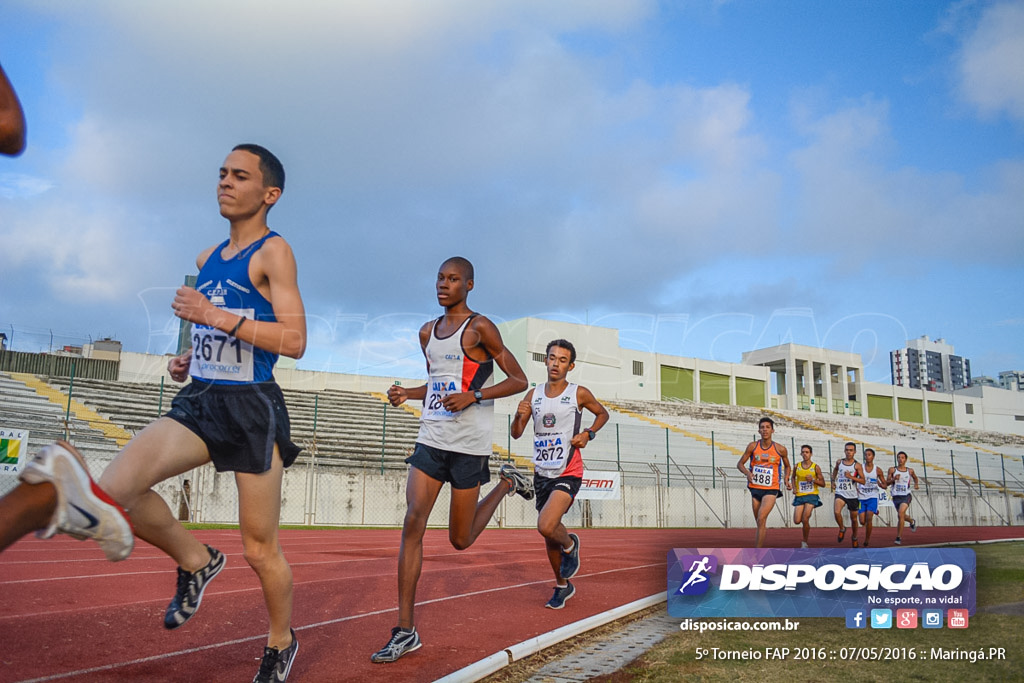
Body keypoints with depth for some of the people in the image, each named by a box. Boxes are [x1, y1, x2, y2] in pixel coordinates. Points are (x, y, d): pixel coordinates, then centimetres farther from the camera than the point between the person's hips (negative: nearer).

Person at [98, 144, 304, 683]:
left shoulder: (273, 252, -8)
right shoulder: (208, 258, 16)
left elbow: (294, 341, -18)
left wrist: (215, 315, -21)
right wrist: (186, 358, 11)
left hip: (253, 408, -6)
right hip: (199, 401, 6)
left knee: (259, 550, 4)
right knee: (111, 491, -16)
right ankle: (195, 560, 11)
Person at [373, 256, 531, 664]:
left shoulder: (479, 328, -6)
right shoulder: (427, 333, 14)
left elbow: (519, 381, -7)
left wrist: (473, 396, -20)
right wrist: (405, 394, 6)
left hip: (469, 444, -5)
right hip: (430, 439, 5)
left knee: (460, 540, 5)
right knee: (412, 523, -10)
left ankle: (507, 483, 32)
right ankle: (405, 631, -5)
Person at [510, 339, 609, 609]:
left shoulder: (579, 394, -4)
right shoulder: (533, 395, 5)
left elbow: (602, 414, 13)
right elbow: (516, 434, 6)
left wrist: (589, 434, -5)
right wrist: (519, 416, -15)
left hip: (568, 473, -5)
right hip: (542, 473, 5)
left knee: (546, 527, -23)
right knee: (549, 534, 13)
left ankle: (570, 544, 12)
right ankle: (562, 586, 34)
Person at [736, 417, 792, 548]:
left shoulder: (780, 449, -2)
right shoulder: (753, 446, -1)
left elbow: (787, 466, 15)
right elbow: (740, 464, 5)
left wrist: (786, 479, -3)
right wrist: (747, 473, -15)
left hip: (771, 489, -3)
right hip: (755, 488, 3)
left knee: (761, 519, -19)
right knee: (759, 523, 12)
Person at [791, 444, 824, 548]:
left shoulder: (815, 467, -3)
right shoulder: (797, 466, 4)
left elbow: (823, 483, 1)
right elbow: (793, 477, 23)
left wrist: (813, 479, -16)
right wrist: (794, 487, 6)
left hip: (811, 496, -3)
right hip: (799, 496, 3)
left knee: (805, 520, -14)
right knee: (797, 521, -5)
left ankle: (804, 542, 4)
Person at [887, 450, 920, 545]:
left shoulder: (910, 470, 4)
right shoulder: (892, 470, 0)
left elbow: (915, 477, 26)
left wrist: (916, 484, 7)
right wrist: (893, 479, -18)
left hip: (906, 495, -2)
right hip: (896, 496, 2)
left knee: (901, 513, -23)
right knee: (903, 516, 17)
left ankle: (899, 537, -18)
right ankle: (912, 521, 55)